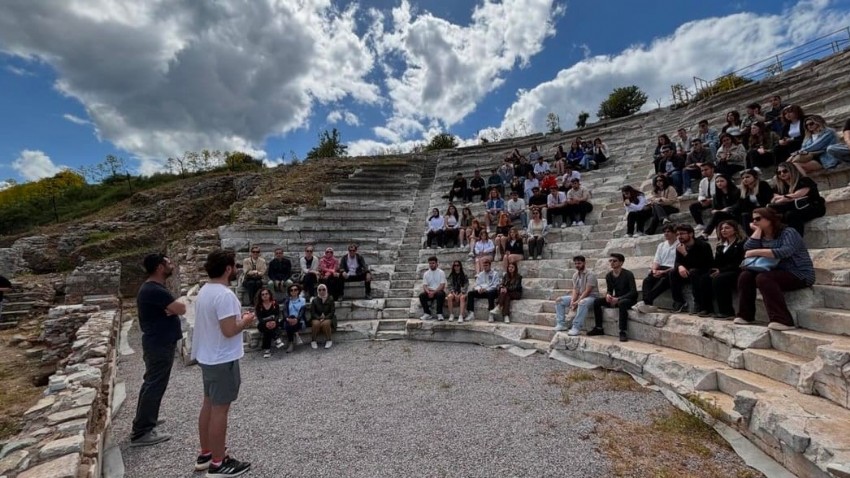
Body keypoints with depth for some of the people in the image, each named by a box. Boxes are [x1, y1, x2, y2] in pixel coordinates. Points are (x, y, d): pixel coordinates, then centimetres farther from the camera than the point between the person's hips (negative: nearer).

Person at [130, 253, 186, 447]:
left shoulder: (154, 288, 10)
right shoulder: (154, 291, -24)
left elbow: (174, 308, 10)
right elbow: (181, 309, -26)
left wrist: (172, 307, -12)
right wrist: (176, 305, -5)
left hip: (159, 342, 11)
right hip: (159, 345, -11)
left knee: (152, 383, 21)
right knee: (155, 386, -2)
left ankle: (145, 420, 36)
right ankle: (141, 433, 7)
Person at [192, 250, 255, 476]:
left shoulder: (205, 291, 7)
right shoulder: (224, 294, -25)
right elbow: (229, 331, -28)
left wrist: (239, 318, 10)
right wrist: (245, 321, -10)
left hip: (208, 357, 10)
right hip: (223, 360, -10)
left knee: (209, 405, 19)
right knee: (220, 409, 2)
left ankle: (205, 454, 33)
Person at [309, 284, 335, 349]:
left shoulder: (330, 299, 0)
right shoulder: (314, 300, 2)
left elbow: (332, 312, -3)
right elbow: (312, 312, 0)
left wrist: (325, 318, -18)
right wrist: (319, 318, -18)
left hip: (328, 318, -1)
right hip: (317, 318, 1)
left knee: (326, 323, -35)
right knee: (316, 323, -34)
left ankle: (329, 340, -15)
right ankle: (313, 341, -14)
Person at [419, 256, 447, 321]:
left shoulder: (441, 272, 0)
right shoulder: (426, 273, 10)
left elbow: (442, 285, -10)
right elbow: (424, 285, 2)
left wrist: (434, 292, -22)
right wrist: (428, 292, -21)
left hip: (439, 291, -3)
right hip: (429, 292, 3)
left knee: (440, 294, -37)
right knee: (421, 295, -25)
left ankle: (439, 314, -27)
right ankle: (427, 313, -17)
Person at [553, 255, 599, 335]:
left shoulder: (590, 274, -16)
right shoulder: (575, 275, 6)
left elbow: (587, 291, -22)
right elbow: (575, 290, 2)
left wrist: (577, 302, -26)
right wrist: (572, 301, -15)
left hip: (591, 296, -8)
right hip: (579, 296, 8)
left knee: (582, 303, -42)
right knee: (559, 301, -4)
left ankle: (576, 328, -39)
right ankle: (561, 324, -7)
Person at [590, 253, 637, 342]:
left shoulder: (628, 274, -16)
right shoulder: (609, 276, 1)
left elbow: (633, 292, -21)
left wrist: (618, 299, -30)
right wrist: (608, 295, -16)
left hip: (629, 299, -6)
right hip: (616, 299, 6)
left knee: (621, 303, -40)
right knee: (597, 301, -11)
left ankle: (623, 332, -34)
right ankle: (599, 328, -5)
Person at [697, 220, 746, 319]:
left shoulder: (742, 242, -4)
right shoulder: (721, 245, 18)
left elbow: (739, 263, -14)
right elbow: (717, 262, 17)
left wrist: (721, 270, -19)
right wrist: (714, 270, -6)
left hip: (736, 271, -7)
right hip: (722, 271, 7)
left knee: (719, 279, -34)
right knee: (704, 278, -19)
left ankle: (727, 311, -29)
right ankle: (706, 309, -20)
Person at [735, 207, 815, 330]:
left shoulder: (788, 232, -10)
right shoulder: (762, 236, 11)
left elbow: (785, 252, -29)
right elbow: (747, 249, -7)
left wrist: (756, 252, -29)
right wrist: (757, 230, -3)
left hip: (799, 275, -7)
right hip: (779, 273, 7)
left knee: (763, 278, -32)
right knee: (745, 276, -10)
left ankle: (783, 321, -35)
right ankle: (746, 315, -6)